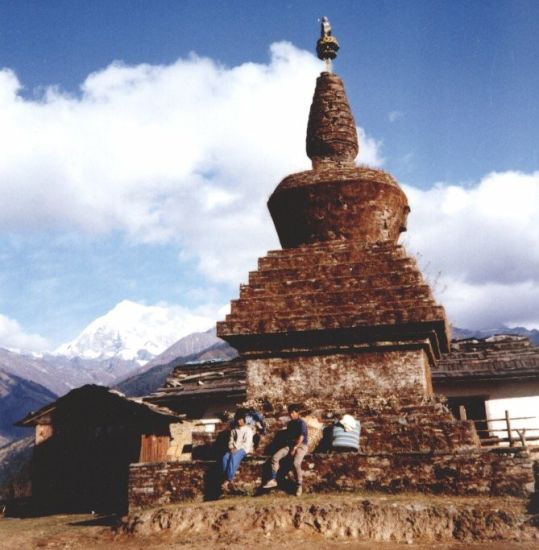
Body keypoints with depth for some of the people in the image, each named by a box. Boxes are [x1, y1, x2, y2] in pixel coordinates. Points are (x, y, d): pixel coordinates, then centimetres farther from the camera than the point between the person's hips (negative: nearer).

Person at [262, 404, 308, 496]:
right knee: (275, 457, -16)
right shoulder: (290, 423, 16)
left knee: (296, 463, -33)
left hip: (301, 446, -7)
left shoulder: (301, 423, -8)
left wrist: (294, 449, -17)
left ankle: (299, 485, -18)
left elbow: (301, 438, -14)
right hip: (290, 445, 7)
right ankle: (273, 480, -11)